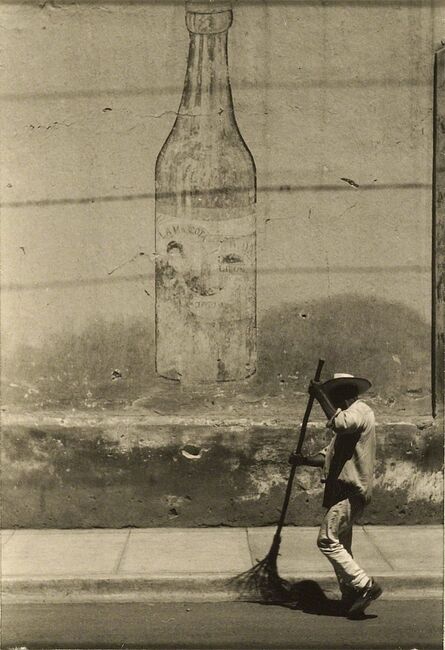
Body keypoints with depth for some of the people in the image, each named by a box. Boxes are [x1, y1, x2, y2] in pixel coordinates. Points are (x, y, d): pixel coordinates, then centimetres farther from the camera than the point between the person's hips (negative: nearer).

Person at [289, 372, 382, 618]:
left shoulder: (360, 411, -6)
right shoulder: (349, 418, 24)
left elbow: (338, 423, -29)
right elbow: (328, 455, 20)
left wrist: (320, 396, -19)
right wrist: (303, 460, 3)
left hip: (351, 491, -10)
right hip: (343, 490, 10)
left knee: (328, 540, -14)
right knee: (340, 545, 11)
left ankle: (364, 585, -11)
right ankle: (350, 598, 15)